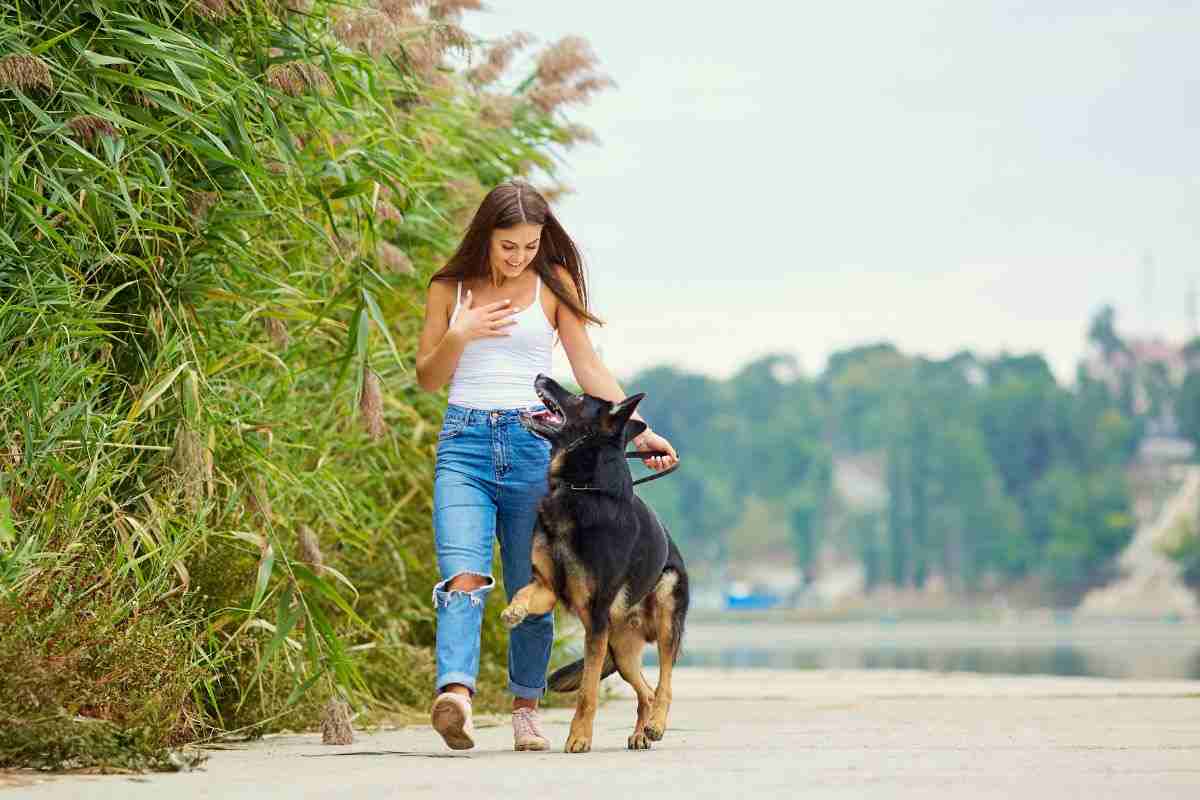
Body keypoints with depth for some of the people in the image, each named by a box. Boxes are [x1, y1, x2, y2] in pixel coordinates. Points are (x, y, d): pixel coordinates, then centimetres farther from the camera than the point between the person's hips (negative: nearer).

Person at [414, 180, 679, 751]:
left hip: (533, 443, 1)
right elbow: (428, 378, 12)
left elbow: (589, 369, 6)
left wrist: (641, 431, -4)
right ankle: (455, 694, -36)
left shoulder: (553, 282, 7)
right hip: (465, 442, 0)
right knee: (463, 575, -19)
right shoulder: (449, 287, 9)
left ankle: (525, 708, 15)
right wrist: (458, 336, -8)